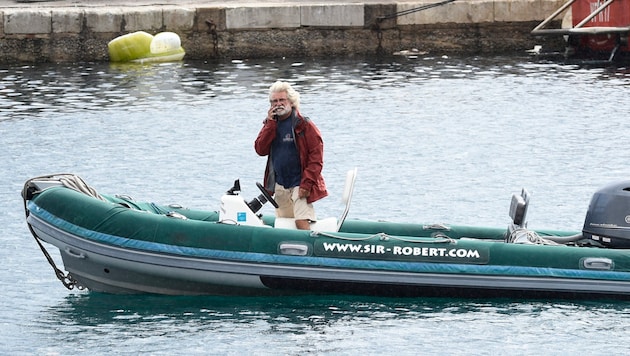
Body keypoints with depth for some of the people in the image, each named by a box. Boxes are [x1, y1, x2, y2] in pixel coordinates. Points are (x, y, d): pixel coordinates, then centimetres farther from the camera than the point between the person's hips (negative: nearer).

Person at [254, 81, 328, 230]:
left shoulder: (304, 125, -6)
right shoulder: (270, 125, 12)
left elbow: (316, 157, -10)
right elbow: (260, 149, -2)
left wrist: (307, 184, -16)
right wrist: (271, 123, -7)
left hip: (299, 184, -6)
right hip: (280, 185, 6)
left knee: (302, 222, -19)